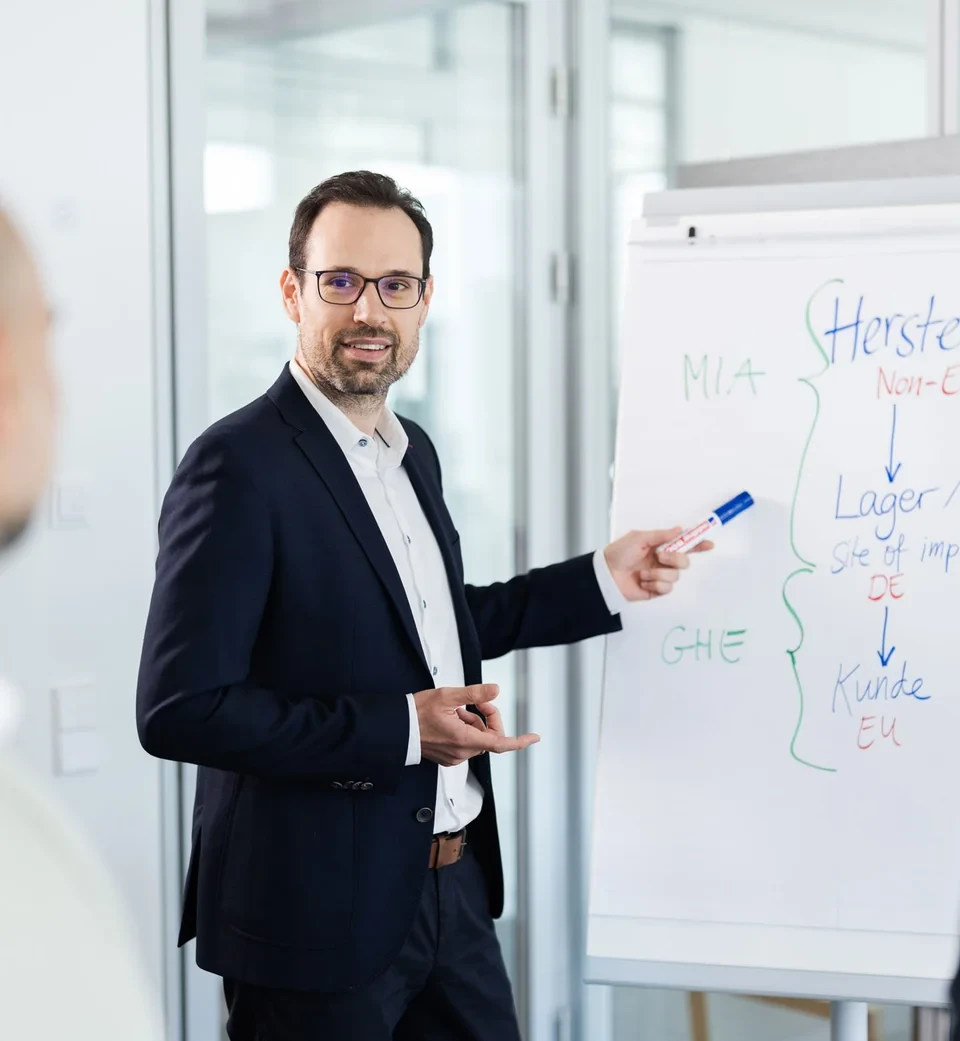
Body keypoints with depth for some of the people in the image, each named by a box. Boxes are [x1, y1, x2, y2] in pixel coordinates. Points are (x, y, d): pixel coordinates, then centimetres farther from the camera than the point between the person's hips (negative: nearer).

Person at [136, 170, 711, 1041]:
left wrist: (603, 580, 16)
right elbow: (179, 708, -22)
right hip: (317, 915, -8)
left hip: (451, 889, 8)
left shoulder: (412, 452, 9)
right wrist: (400, 731, -22)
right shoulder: (240, 464, -17)